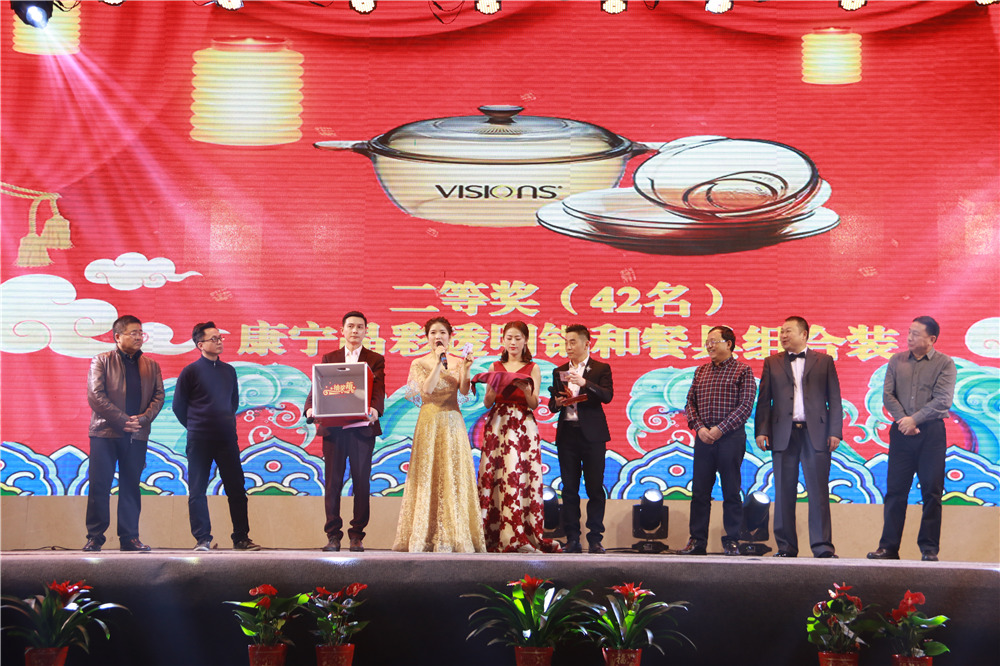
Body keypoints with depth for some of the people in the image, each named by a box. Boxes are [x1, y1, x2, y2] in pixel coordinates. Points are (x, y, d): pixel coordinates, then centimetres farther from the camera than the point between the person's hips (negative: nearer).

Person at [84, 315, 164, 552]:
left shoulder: (151, 366, 14)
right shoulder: (101, 361, 3)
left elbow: (159, 397, 7)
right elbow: (95, 396, -7)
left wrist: (143, 419, -11)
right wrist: (123, 420, -14)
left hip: (136, 434, 3)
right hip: (105, 432, -3)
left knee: (131, 487, 5)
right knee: (99, 486, -2)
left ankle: (129, 537, 9)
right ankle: (94, 538, 5)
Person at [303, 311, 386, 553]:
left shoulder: (375, 360, 9)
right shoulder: (329, 358, 14)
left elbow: (379, 390, -4)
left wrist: (375, 409, -26)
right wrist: (310, 407, -17)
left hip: (362, 428, -1)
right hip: (333, 428, 1)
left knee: (362, 482, 1)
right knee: (333, 482, 2)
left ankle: (357, 535, 9)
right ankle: (333, 535, 8)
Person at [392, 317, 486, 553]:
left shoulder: (457, 362, 8)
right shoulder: (419, 363, 3)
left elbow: (465, 391, -5)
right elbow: (426, 390, -12)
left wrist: (465, 368, -19)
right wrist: (438, 363, -14)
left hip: (453, 422, 2)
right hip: (429, 422, -2)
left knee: (453, 475, -1)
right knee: (428, 475, -3)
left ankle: (452, 536, 3)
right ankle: (426, 535, 0)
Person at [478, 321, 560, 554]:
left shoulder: (533, 369, 9)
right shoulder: (495, 368, 15)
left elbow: (534, 404, 0)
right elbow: (487, 403, 9)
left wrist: (525, 389, -19)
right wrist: (494, 387, -10)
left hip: (523, 427, -2)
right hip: (497, 425, 2)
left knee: (519, 476, -11)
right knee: (493, 477, -6)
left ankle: (519, 536, -11)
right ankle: (492, 536, -4)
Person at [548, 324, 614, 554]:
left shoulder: (601, 369, 4)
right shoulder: (559, 371, 15)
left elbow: (607, 396, -11)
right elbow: (551, 405, 16)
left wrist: (585, 383, -23)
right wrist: (557, 402, -7)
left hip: (592, 434, -3)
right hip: (567, 433, 4)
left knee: (595, 488, -3)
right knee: (569, 489, 4)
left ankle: (595, 539, 3)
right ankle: (572, 539, 8)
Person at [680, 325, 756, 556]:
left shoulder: (742, 371, 0)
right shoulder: (701, 371, 15)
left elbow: (745, 405, -8)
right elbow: (690, 403, 12)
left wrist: (720, 429, -14)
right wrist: (699, 427, -5)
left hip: (731, 437, -4)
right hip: (704, 437, 4)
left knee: (731, 491, 1)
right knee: (699, 491, 4)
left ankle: (731, 541, 9)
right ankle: (697, 541, 10)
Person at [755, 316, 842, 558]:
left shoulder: (824, 361, 11)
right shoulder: (772, 363, 14)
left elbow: (834, 399, 6)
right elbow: (764, 400, 9)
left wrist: (835, 431, -3)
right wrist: (761, 430, -1)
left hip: (815, 432, -1)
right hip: (783, 433, 2)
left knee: (818, 491, -4)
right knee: (784, 492, 3)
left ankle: (822, 546, -1)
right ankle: (786, 546, 9)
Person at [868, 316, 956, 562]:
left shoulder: (945, 364, 0)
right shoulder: (897, 360, 10)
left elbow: (943, 400, -10)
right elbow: (887, 394, 5)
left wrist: (915, 419, -15)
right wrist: (902, 419, -10)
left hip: (931, 432, -3)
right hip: (902, 431, 3)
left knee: (932, 491, 0)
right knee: (895, 489, 1)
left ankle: (929, 549, 7)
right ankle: (889, 547, 5)